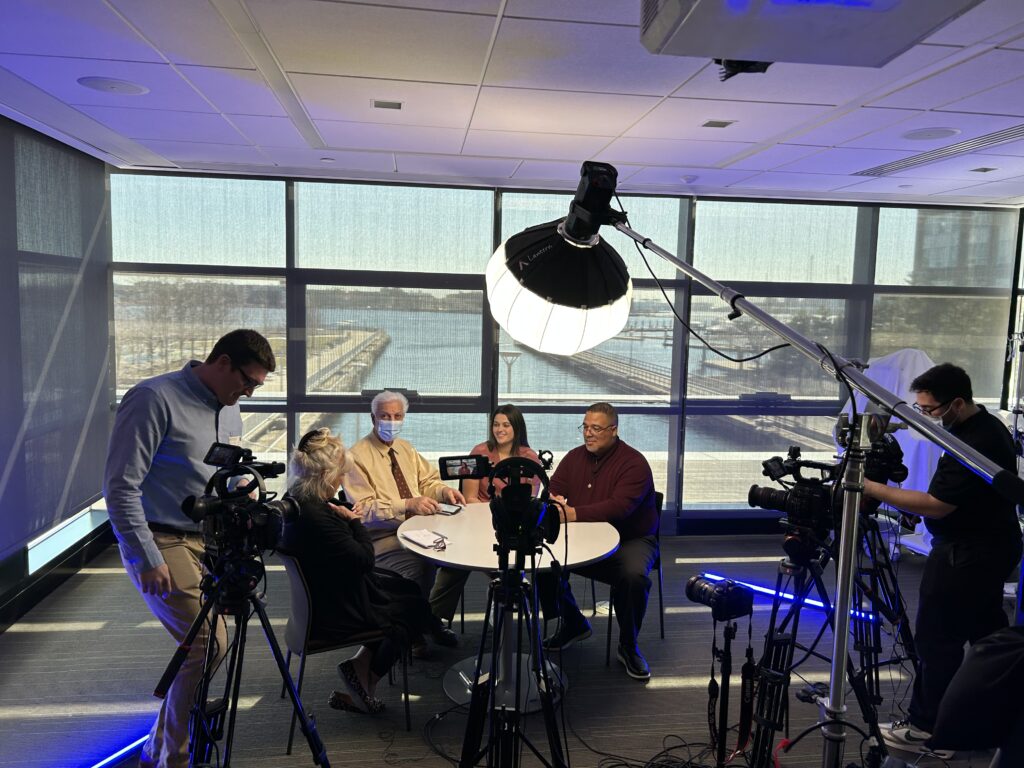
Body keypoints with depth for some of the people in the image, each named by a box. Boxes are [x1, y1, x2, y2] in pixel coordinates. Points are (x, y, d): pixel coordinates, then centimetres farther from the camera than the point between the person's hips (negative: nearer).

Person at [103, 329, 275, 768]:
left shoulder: (229, 408, 9)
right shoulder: (153, 399, -16)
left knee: (201, 647, 11)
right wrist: (147, 559, -19)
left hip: (208, 542, 8)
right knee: (210, 646, -12)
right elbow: (121, 485, -18)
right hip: (162, 544, -8)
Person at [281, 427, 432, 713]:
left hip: (321, 598, 10)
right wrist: (355, 521, -11)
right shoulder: (315, 516, -32)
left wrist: (348, 519, -1)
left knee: (409, 590, 14)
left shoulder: (297, 503, 0)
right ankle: (364, 673, 13)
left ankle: (361, 668, 15)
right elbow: (365, 558, -23)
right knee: (415, 610, 6)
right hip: (334, 612, -10)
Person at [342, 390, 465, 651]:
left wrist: (445, 491, -5)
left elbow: (428, 481, 18)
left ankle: (434, 617, 6)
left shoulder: (406, 448, 16)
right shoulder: (358, 456, -8)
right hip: (383, 539, -6)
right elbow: (363, 509, -16)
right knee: (419, 567, -32)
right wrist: (408, 504, -27)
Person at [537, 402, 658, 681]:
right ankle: (572, 623, 9)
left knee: (634, 575, -34)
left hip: (630, 539, -5)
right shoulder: (574, 457, 4)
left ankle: (628, 647, -6)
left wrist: (573, 514, -37)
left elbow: (619, 507, -29)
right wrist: (553, 502, -25)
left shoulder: (634, 463, -15)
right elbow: (552, 492, 1)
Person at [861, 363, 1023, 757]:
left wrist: (872, 488, -26)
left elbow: (937, 505, -27)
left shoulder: (973, 445, -27)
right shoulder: (987, 425, 6)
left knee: (937, 639, -1)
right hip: (991, 547, 11)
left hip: (966, 557, -11)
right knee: (987, 629, 23)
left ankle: (925, 727, 10)